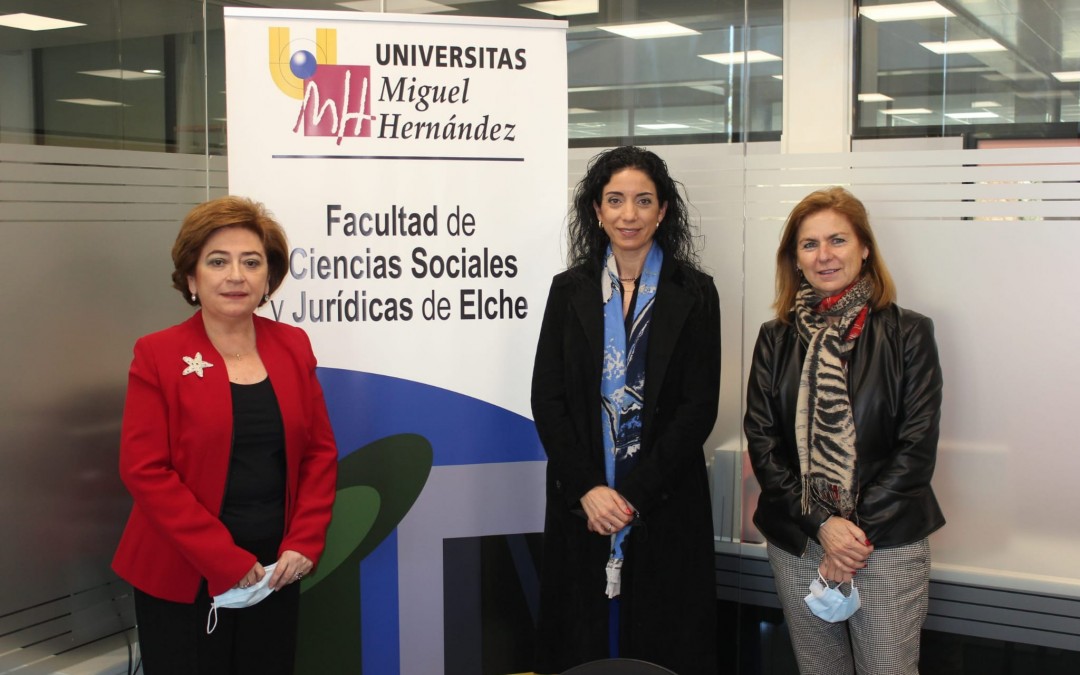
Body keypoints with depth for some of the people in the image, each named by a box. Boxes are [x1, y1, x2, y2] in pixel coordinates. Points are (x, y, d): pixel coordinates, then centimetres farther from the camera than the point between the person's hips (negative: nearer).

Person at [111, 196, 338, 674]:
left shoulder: (293, 346, 4)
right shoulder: (158, 356, -8)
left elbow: (320, 452, 6)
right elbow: (145, 470, -13)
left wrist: (304, 544, -7)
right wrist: (225, 560, -16)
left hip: (275, 571, 4)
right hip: (182, 577, -3)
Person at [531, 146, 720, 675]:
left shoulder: (694, 293, 0)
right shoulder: (570, 290, 5)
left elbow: (699, 406, -5)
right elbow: (546, 398, 1)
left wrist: (634, 493, -13)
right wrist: (587, 489, -11)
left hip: (665, 503, -1)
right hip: (580, 504, 2)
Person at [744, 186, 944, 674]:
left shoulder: (908, 334, -1)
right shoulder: (775, 339, 7)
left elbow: (917, 447, -5)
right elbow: (762, 443, 1)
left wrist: (859, 529, -12)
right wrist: (822, 524, -11)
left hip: (888, 543, -2)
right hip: (797, 542, 3)